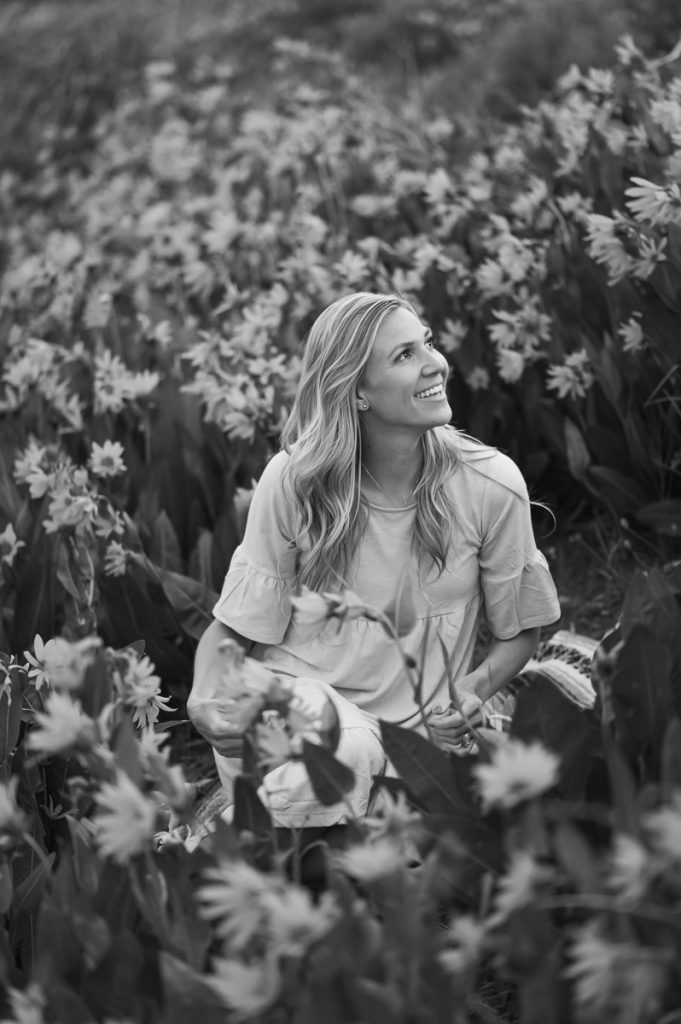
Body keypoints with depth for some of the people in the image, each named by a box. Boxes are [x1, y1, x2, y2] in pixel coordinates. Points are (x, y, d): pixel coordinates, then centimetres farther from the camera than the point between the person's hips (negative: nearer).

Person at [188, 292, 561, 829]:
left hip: (417, 726, 1)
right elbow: (234, 628, -1)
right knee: (346, 753, -36)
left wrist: (475, 691, -14)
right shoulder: (292, 480, -9)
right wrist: (205, 699, -22)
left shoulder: (491, 485, -7)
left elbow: (520, 630, 7)